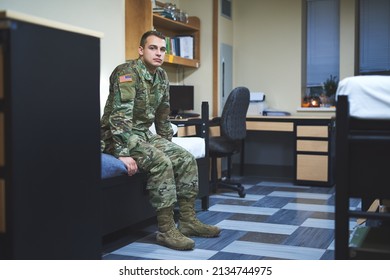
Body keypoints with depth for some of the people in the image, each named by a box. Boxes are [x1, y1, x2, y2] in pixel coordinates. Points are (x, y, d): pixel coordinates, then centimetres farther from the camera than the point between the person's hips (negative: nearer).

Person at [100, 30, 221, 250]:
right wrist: (123, 153, -33)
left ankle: (188, 220, 2)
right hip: (118, 137, -8)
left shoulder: (162, 77, 8)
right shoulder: (128, 73, -18)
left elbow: (163, 116, 18)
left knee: (186, 159, -5)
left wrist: (168, 144, 16)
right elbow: (119, 116, -28)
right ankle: (167, 230, -23)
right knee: (161, 162, -30)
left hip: (144, 134, 8)